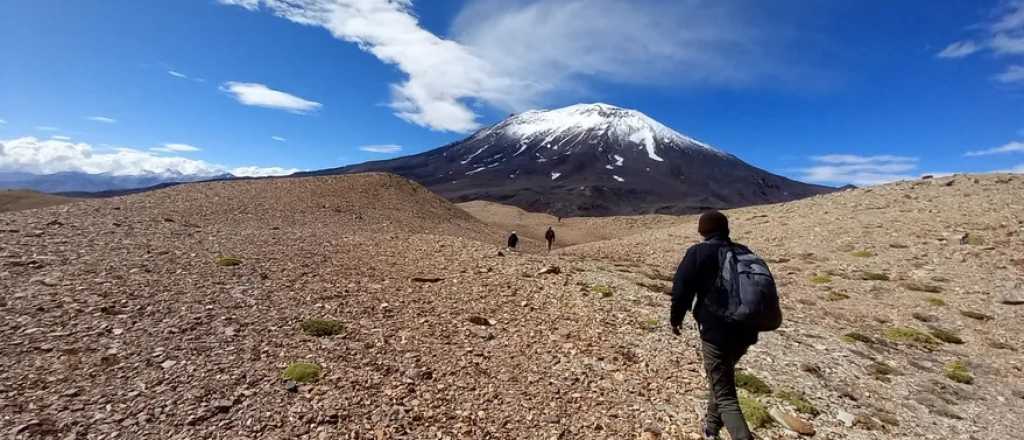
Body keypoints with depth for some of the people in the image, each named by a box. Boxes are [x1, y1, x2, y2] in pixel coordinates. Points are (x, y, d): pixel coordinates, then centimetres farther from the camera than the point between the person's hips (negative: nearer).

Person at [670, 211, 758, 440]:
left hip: (716, 332, -7)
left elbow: (681, 290, -11)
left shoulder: (698, 253, -10)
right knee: (722, 377, 27)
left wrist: (676, 319, 5)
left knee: (725, 395, 2)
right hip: (745, 332, 7)